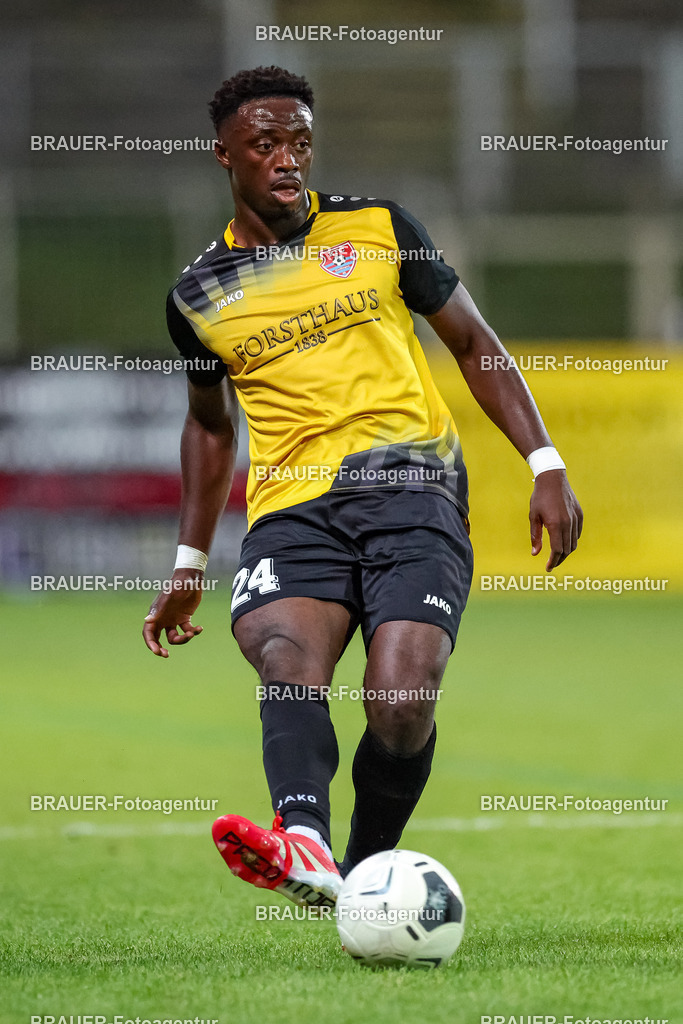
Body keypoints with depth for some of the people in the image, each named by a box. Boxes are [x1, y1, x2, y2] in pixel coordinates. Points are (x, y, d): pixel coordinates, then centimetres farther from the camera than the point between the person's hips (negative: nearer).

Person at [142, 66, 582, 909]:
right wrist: (190, 565, 30)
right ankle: (304, 845, -56)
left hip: (412, 482, -1)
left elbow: (474, 346, 15)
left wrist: (545, 465, 5)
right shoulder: (198, 296, 15)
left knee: (401, 703, -23)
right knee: (283, 652, -32)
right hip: (292, 506, 1)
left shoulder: (378, 232, 10)